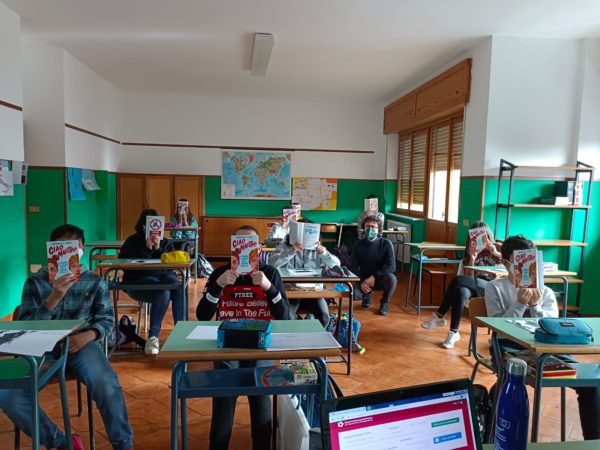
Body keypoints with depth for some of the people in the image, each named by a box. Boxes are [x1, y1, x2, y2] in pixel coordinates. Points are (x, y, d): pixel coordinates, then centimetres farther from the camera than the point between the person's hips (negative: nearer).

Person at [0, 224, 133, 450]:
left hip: (81, 343, -1)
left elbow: (106, 319, 9)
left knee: (107, 386, -31)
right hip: (43, 346, 2)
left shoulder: (95, 281, 7)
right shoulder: (34, 282, 6)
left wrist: (89, 335, -14)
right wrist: (54, 298, -17)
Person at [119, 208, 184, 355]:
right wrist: (147, 249, -13)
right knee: (164, 293, -35)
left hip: (163, 277, 3)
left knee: (178, 286, -33)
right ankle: (153, 336, -28)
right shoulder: (132, 241, 8)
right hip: (138, 281, -3)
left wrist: (158, 248, -10)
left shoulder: (165, 242, 16)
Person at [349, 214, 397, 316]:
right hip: (363, 280, 2)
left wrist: (374, 277, -32)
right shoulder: (358, 244, -6)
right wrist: (361, 282, -24)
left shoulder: (386, 244, -12)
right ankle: (367, 295, 13)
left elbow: (391, 266, -21)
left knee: (391, 278, -35)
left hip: (380, 279, -2)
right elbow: (353, 267, -8)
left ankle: (384, 303, -3)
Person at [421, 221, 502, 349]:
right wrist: (472, 259, -10)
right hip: (476, 289, 3)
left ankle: (439, 316, -22)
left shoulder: (497, 248, 8)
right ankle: (454, 332, -30)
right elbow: (469, 279, 3)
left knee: (458, 280, -31)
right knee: (461, 292, -36)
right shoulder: (469, 254, 16)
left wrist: (496, 254, -17)